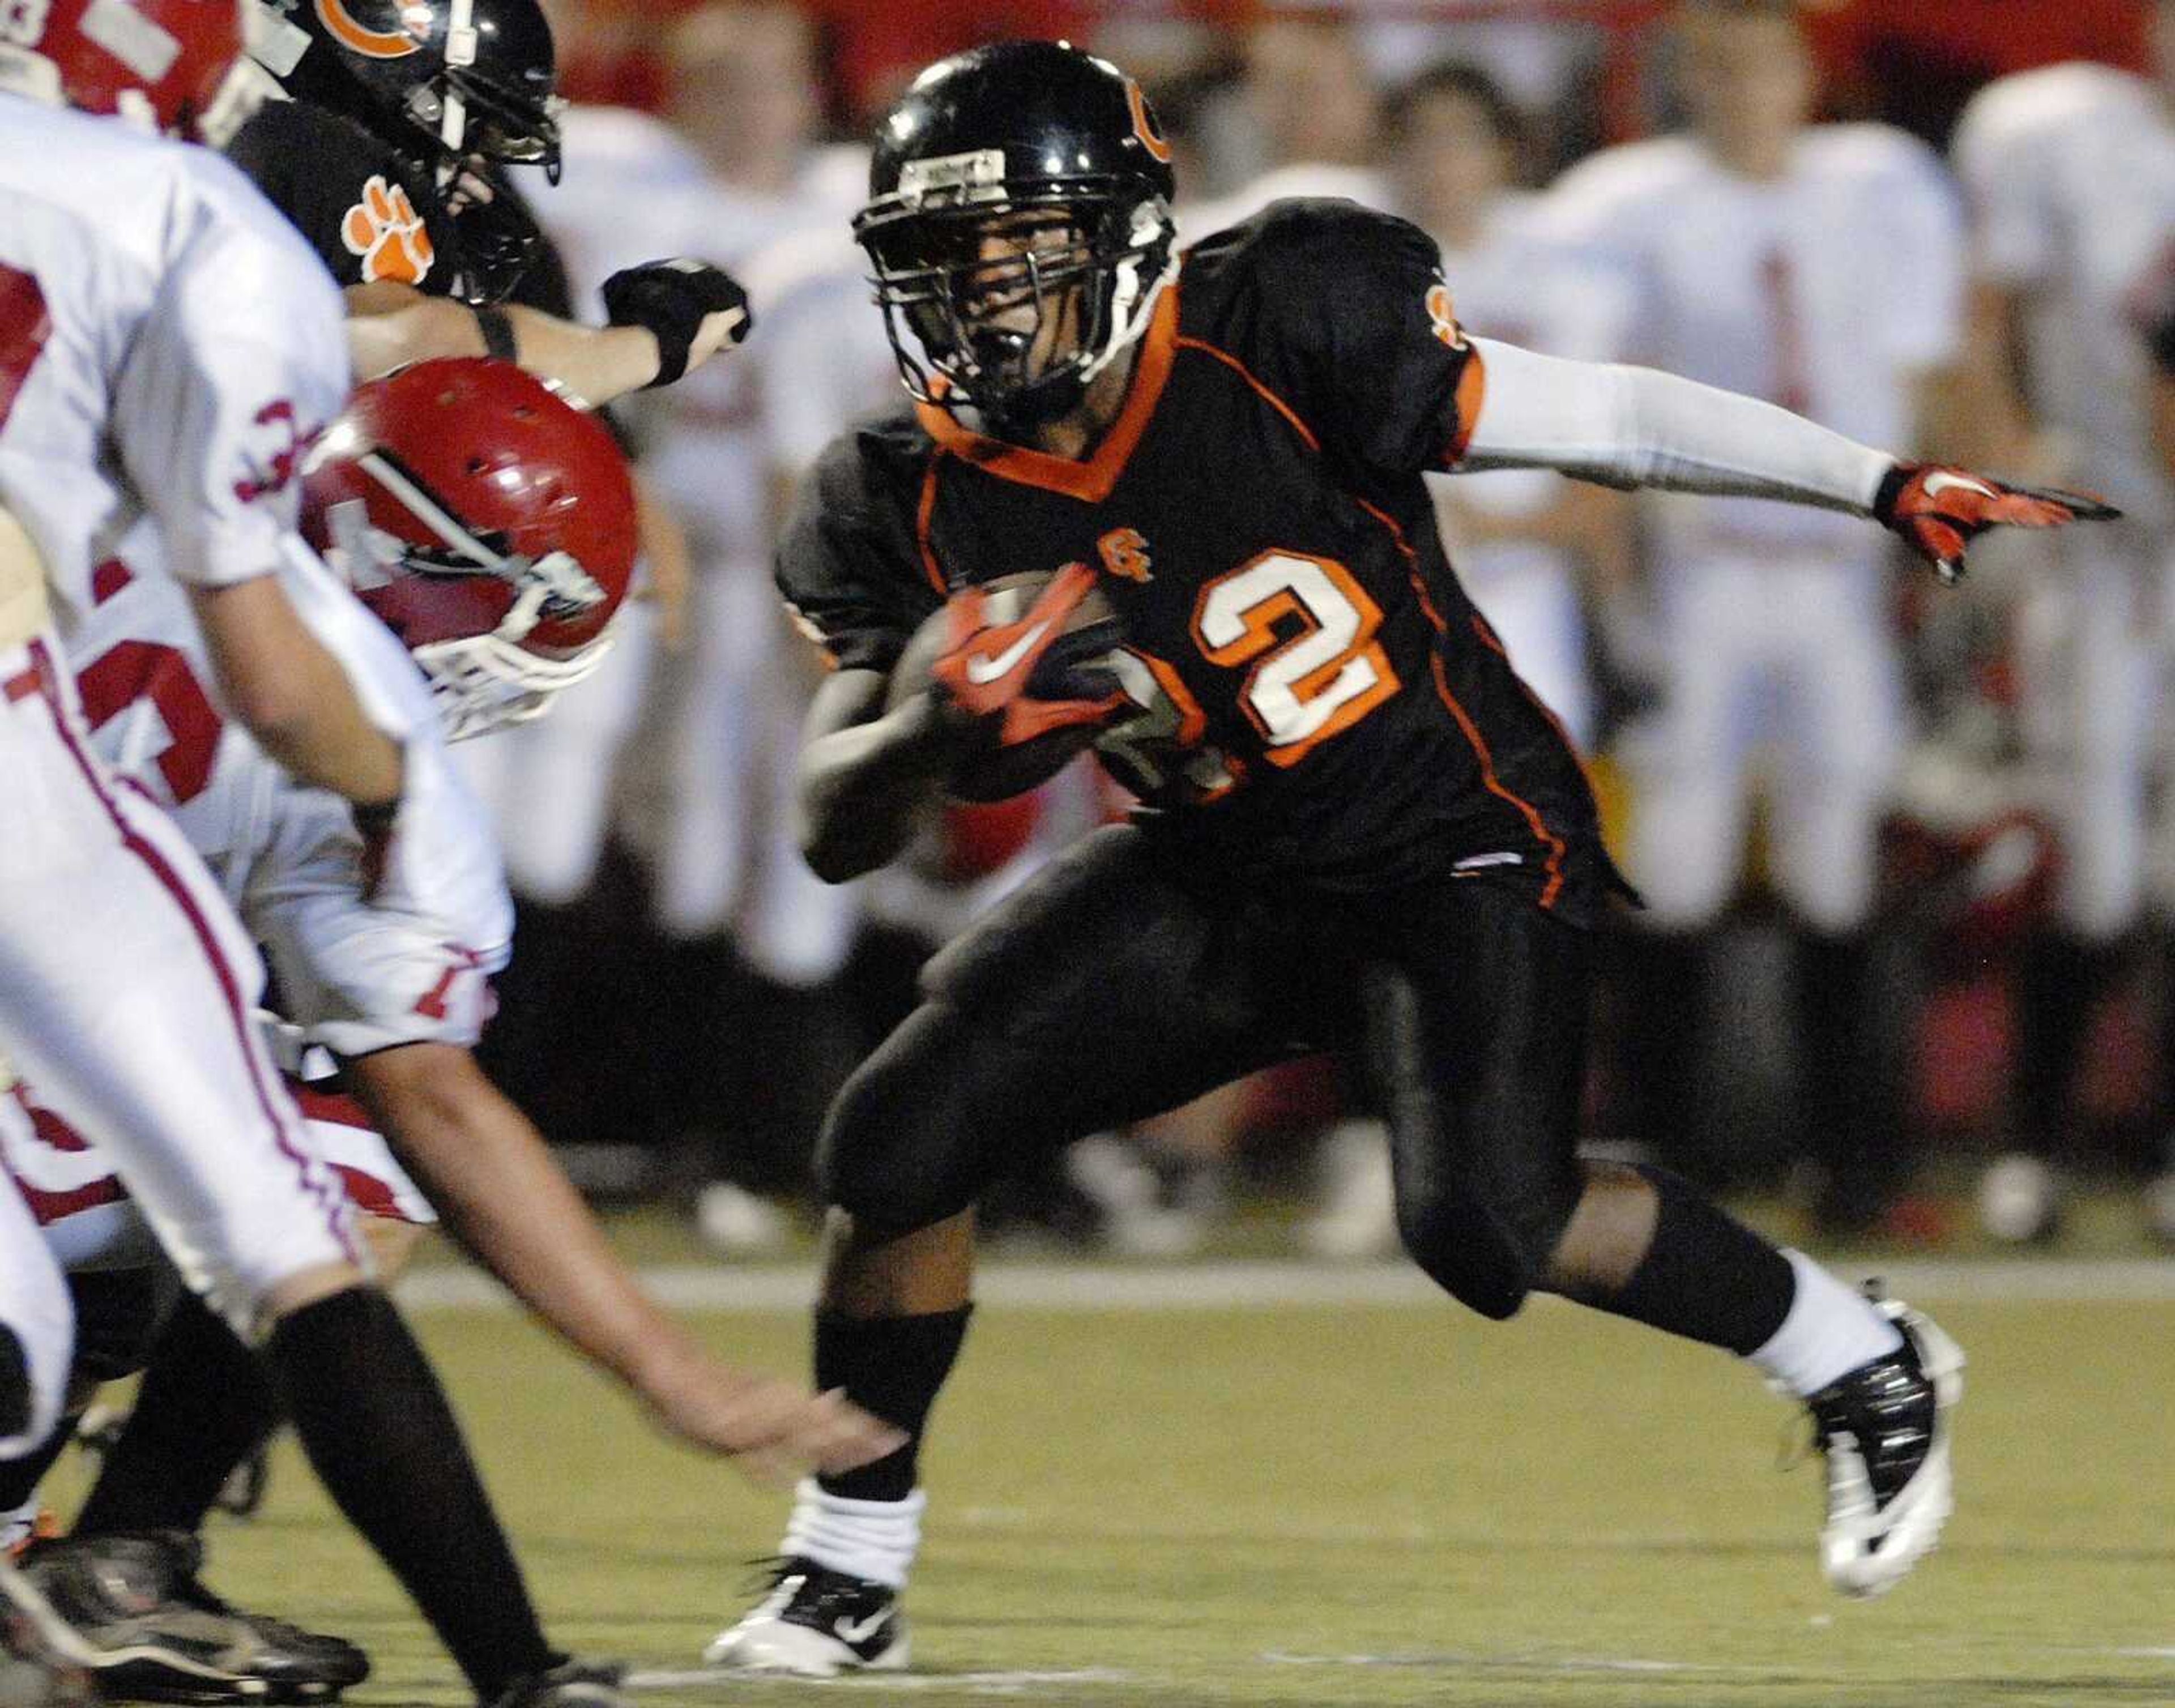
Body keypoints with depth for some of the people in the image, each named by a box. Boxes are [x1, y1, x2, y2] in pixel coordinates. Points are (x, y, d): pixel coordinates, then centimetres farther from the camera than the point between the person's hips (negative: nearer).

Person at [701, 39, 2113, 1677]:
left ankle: (1864, 1371, 1)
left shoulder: (1274, 336, -22)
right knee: (903, 1136, -9)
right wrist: (941, 727, -32)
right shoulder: (913, 508, -10)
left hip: (1459, 848, -5)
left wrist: (1888, 485, -17)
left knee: (1487, 1221, -24)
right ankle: (847, 1573, 9)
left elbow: (1591, 415, -14)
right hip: (1219, 873, 5)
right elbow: (836, 832, -9)